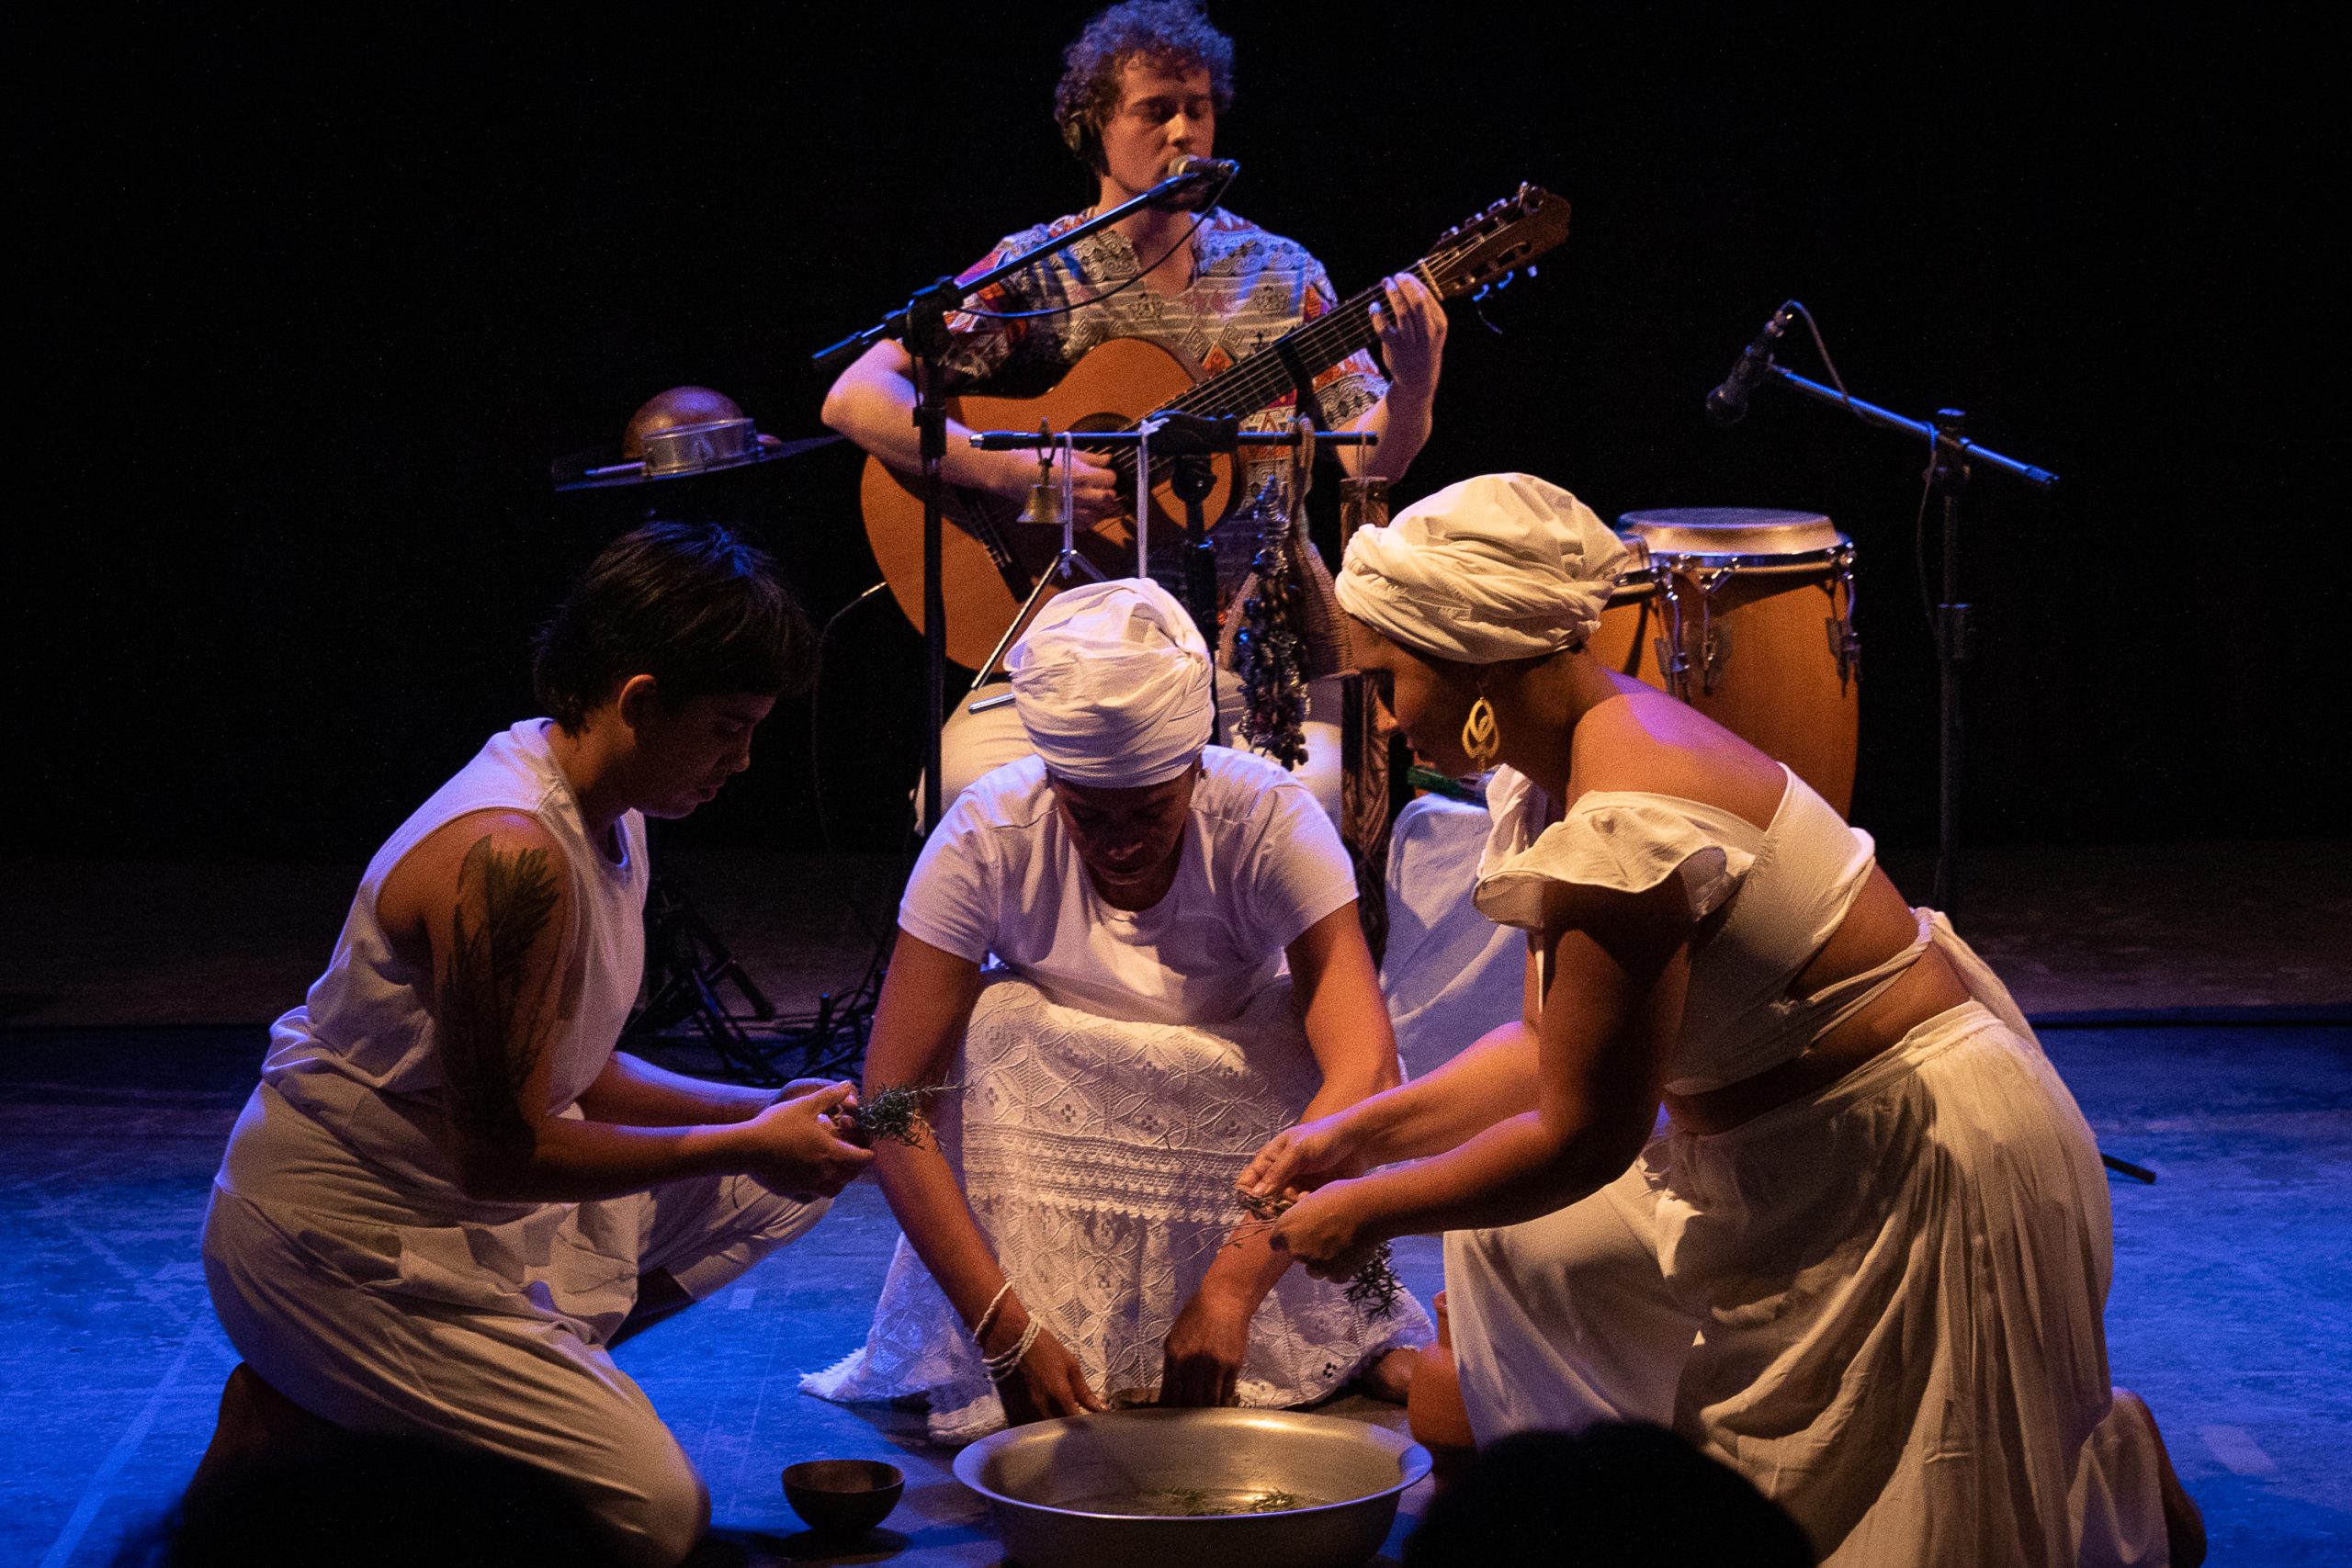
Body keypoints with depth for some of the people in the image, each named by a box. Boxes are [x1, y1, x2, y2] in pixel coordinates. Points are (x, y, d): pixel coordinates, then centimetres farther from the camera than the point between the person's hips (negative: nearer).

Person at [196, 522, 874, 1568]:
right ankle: (303, 1422, 0)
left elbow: (566, 1072, 13)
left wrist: (757, 1110, -1)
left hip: (468, 1197, 10)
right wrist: (744, 1145, -17)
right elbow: (502, 1151, -26)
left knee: (786, 1182, 12)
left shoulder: (606, 814, 4)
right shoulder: (509, 856, -28)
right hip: (343, 1239, -10)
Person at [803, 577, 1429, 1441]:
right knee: (996, 1026, -31)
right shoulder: (989, 835, -27)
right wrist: (1006, 1330, -40)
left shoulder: (1266, 818, -27)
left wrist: (1233, 1286, -47)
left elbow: (1364, 1069, -36)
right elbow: (891, 1099, -30)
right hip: (1049, 1134, 0)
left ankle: (1363, 1340, -10)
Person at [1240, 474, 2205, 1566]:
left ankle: (2120, 1480, 21)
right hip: (1791, 1142, 10)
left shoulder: (1620, 832, -29)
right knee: (1513, 1247, 16)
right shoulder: (1559, 764, 1)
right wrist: (1366, 1130, 4)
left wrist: (1370, 1211, -10)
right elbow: (1552, 1047, 9)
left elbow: (1583, 1138, -21)